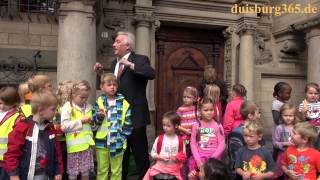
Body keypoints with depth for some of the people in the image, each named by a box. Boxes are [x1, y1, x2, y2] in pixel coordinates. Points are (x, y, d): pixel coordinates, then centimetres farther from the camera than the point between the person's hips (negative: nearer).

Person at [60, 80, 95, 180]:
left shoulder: (88, 107, 9)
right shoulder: (67, 107, -8)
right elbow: (64, 126, -17)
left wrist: (91, 121, -1)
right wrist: (81, 121, -17)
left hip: (87, 144, 5)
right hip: (74, 145, -5)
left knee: (86, 172, 15)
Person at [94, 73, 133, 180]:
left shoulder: (123, 103, -2)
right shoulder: (99, 101, 1)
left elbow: (128, 123, -1)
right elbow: (95, 120, 0)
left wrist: (123, 137, -8)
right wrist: (99, 116, -20)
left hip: (117, 142, -1)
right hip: (102, 141, 1)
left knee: (116, 170, 12)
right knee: (102, 170, 15)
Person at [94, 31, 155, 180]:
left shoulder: (140, 59, -7)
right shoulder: (114, 63, 13)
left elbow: (151, 74, -26)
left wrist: (130, 64, -28)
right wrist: (102, 74, 3)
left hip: (134, 115, -7)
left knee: (140, 154, 3)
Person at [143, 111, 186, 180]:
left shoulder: (180, 140, -3)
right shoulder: (159, 139, -4)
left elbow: (183, 155, 4)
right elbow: (153, 154, 1)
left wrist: (178, 158, -16)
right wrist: (161, 157, -16)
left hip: (174, 170, 1)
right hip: (160, 167, 0)